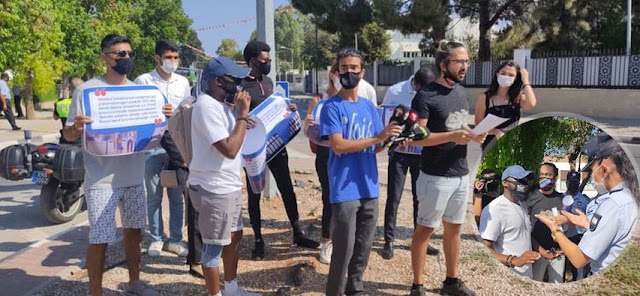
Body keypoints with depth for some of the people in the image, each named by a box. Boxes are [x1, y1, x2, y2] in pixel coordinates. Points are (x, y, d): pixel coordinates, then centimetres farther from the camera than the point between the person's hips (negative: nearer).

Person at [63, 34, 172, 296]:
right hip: (102, 180, -5)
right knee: (99, 240, -2)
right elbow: (68, 134, -5)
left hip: (134, 176, 5)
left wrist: (163, 117, -6)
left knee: (134, 230, 17)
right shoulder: (86, 90, -7)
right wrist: (76, 129, -28)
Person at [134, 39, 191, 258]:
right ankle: (156, 239, 20)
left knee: (176, 196, 7)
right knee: (154, 196, 6)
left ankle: (175, 239, 18)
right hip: (152, 144, -2)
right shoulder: (143, 81, -1)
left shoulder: (183, 82, 10)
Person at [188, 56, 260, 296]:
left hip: (229, 186, 10)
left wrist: (238, 113, 8)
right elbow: (229, 149, -25)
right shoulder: (206, 106, -20)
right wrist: (243, 114, -19)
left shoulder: (220, 104, 10)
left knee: (234, 237, 21)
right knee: (214, 246, 5)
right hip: (214, 189, -10)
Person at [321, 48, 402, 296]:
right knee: (344, 249, 1)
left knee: (364, 246, 15)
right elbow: (338, 146, -18)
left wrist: (390, 140, -12)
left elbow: (375, 147, 10)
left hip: (369, 188, 6)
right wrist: (378, 138, -22)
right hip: (345, 190, -5)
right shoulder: (331, 107, -7)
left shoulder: (369, 107, 10)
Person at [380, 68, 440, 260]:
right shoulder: (394, 91, -6)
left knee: (420, 197, 11)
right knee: (394, 197, 0)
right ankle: (388, 241, 12)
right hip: (399, 151, -2)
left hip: (422, 152, 3)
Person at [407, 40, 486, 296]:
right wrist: (452, 136, -26)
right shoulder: (426, 97, -14)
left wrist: (474, 135, -1)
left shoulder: (461, 92, 10)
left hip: (461, 175, 8)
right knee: (425, 229, 4)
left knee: (454, 228, 17)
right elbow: (416, 138, -19)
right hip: (436, 177, -7)